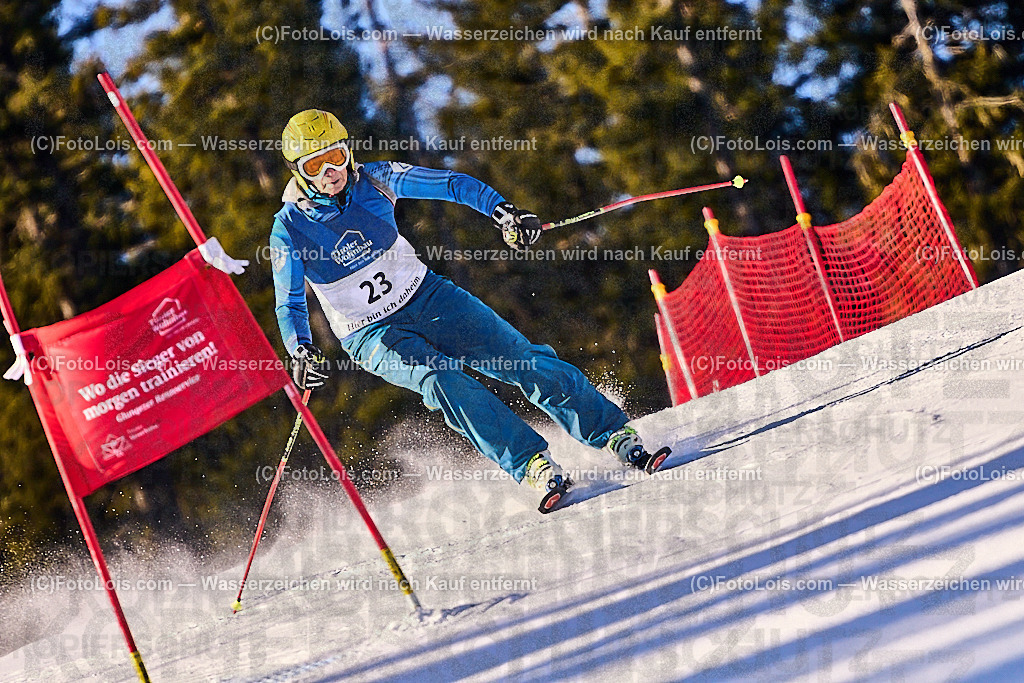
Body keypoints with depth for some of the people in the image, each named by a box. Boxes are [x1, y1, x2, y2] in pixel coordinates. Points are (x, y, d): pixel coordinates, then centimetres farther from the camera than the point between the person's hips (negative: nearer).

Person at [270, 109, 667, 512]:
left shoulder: (375, 181, -9)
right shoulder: (289, 229, -14)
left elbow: (454, 185, -3)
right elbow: (290, 305, -8)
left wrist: (501, 211, -19)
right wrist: (302, 353, -26)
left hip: (425, 295, 2)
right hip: (372, 336, -2)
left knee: (523, 359, -11)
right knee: (442, 383, -30)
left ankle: (616, 437, -6)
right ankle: (534, 466, -31)